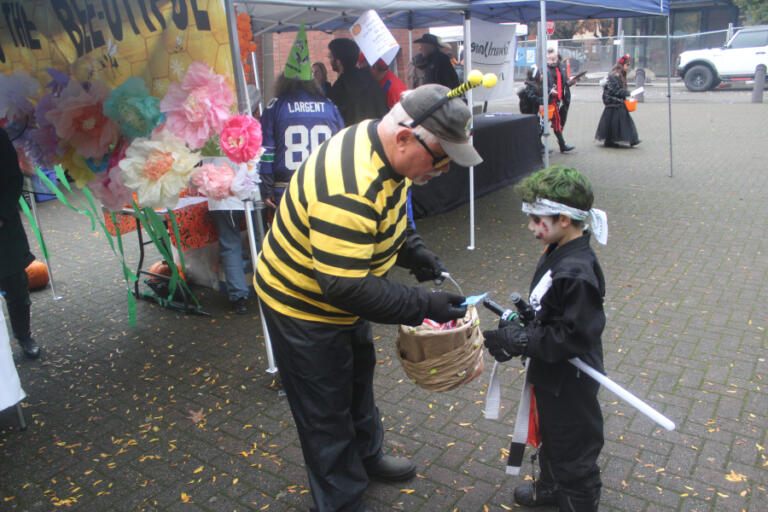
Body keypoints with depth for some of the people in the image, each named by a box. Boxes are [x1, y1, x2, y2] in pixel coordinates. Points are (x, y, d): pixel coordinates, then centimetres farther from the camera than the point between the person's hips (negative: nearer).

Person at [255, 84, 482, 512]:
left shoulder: (386, 146, -9)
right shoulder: (350, 191, -39)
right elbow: (346, 287, -38)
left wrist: (414, 251, -5)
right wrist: (424, 306, -31)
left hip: (345, 289, 10)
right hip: (302, 305, -10)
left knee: (358, 376, 27)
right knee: (326, 410, 8)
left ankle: (367, 455, 53)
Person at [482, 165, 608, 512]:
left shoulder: (577, 273, -32)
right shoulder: (557, 253, -2)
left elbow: (572, 337, -31)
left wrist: (522, 341, -28)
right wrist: (521, 323, 2)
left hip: (570, 383, -10)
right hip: (550, 375, 10)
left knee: (573, 450, 12)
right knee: (550, 435, 30)